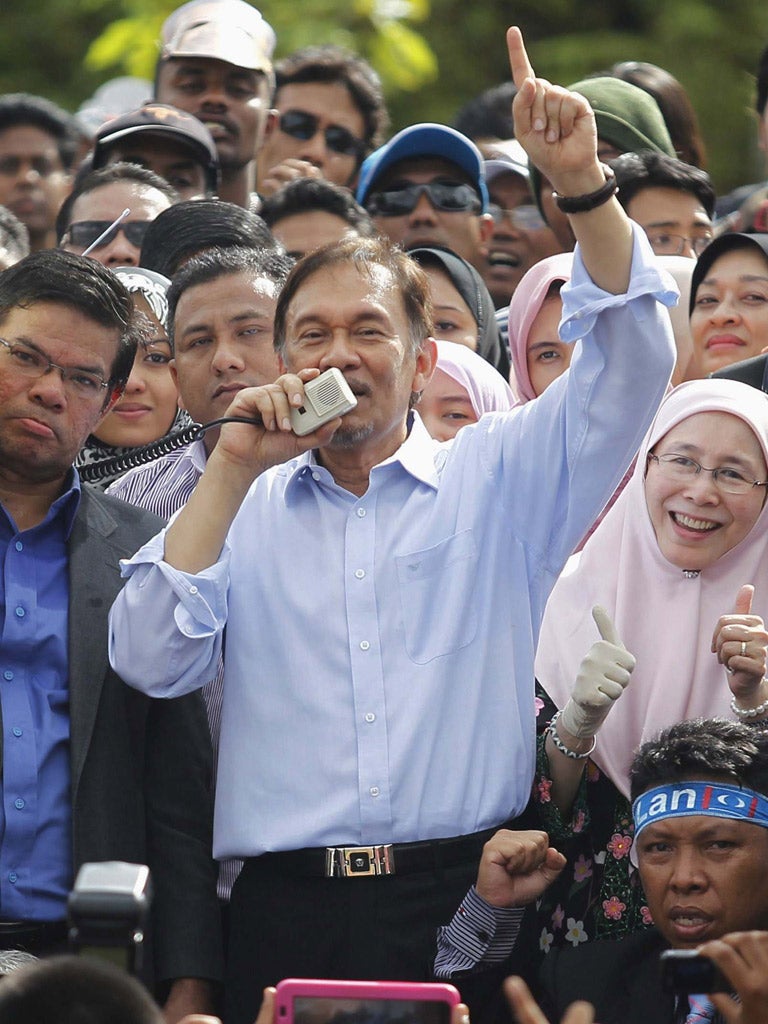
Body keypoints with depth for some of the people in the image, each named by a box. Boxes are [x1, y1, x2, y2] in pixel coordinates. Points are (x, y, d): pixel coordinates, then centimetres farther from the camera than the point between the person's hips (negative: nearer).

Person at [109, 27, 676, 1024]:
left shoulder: (496, 478, 12)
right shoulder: (244, 510, 15)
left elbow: (630, 361, 1)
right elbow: (151, 659, 1)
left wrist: (583, 184, -12)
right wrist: (235, 469, -4)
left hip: (463, 897, -1)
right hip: (288, 904, 1)